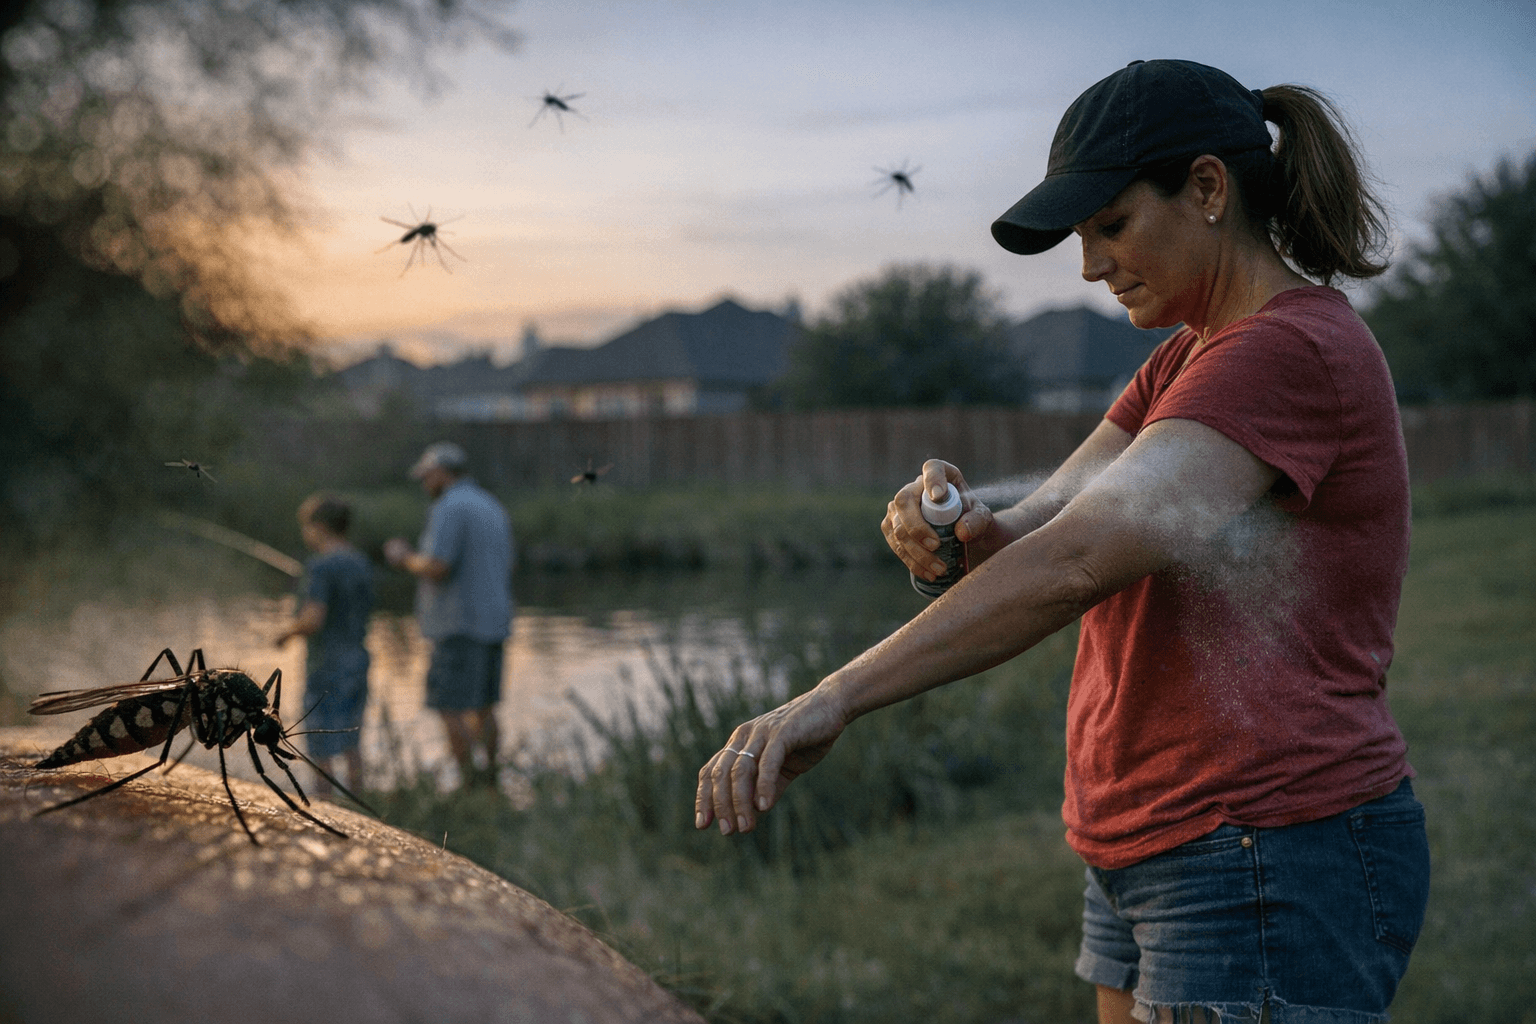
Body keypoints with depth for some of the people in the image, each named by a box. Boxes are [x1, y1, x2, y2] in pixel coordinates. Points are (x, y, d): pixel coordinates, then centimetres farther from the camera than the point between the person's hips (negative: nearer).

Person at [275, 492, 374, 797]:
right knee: (351, 739, 19)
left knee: (321, 749, 0)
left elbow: (313, 620, -24)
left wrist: (289, 631, -4)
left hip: (326, 669, -8)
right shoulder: (361, 563, 8)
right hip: (358, 661, 8)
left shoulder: (320, 567, -16)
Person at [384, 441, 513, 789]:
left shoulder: (449, 508, -14)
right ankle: (488, 785, 17)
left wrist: (406, 558, 0)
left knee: (450, 708, -6)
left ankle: (471, 786, -8)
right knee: (482, 707, 14)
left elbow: (436, 569, -23)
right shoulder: (493, 508, 15)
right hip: (492, 621, 9)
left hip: (460, 626, -9)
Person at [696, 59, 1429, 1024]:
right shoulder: (1187, 361, 16)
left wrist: (834, 699, -30)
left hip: (1274, 863, -9)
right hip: (1156, 856, 9)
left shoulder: (1294, 348, -17)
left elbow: (1084, 555, -28)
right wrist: (964, 528, -19)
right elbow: (1044, 530, 5)